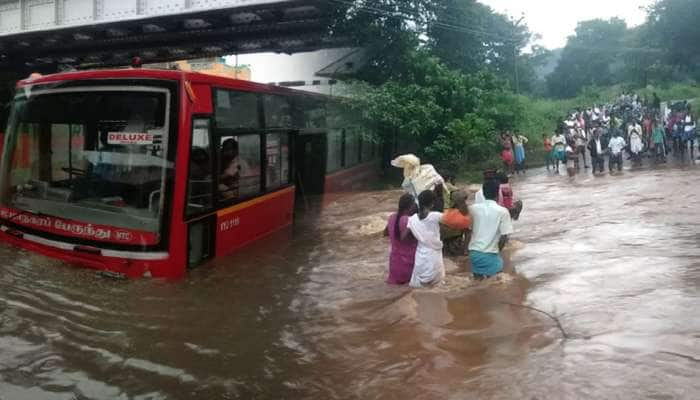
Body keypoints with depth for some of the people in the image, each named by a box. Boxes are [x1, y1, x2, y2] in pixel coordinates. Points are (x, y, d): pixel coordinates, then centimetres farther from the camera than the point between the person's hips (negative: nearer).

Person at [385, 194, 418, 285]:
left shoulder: (392, 217, 1)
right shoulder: (408, 220, -22)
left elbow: (386, 233, 16)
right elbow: (403, 238, -35)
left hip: (395, 258, 7)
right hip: (408, 259, -7)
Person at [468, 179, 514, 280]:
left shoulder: (472, 208, 1)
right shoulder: (503, 211, -7)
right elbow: (504, 237, -8)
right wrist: (497, 250, 7)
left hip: (473, 252, 4)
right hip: (490, 254, -4)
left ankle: (478, 274, -2)